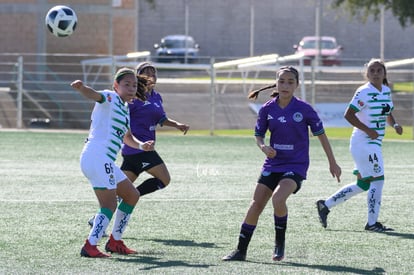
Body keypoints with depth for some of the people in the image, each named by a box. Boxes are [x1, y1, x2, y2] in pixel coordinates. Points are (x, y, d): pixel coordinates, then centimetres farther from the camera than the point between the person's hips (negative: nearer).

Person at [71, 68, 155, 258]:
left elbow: (127, 138, 35)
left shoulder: (124, 109, 24)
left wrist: (141, 145, 15)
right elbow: (93, 95, -26)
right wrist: (81, 88, -49)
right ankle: (90, 246, -18)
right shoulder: (111, 98, -4)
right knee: (110, 205, -15)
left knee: (132, 195, 21)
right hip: (97, 156, -10)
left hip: (106, 162, 10)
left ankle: (115, 242, 27)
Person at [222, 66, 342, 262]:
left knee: (278, 198, -27)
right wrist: (263, 147, -13)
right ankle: (240, 251, 8)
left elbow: (320, 134, 1)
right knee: (256, 204, -1)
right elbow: (258, 135, 11)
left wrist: (332, 163, 5)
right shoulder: (267, 109, -1)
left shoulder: (304, 109, -8)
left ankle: (280, 243, -4)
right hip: (273, 163, 4)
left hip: (296, 165, -4)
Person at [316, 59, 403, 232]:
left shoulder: (386, 91, 11)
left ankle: (325, 205, 22)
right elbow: (348, 115, -17)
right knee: (377, 180, -10)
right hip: (364, 143, -9)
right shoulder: (364, 92, -14)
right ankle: (372, 223, -2)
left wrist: (394, 124, 2)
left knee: (363, 184, 13)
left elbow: (388, 114, 23)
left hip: (374, 143, 9)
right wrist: (368, 130, -22)